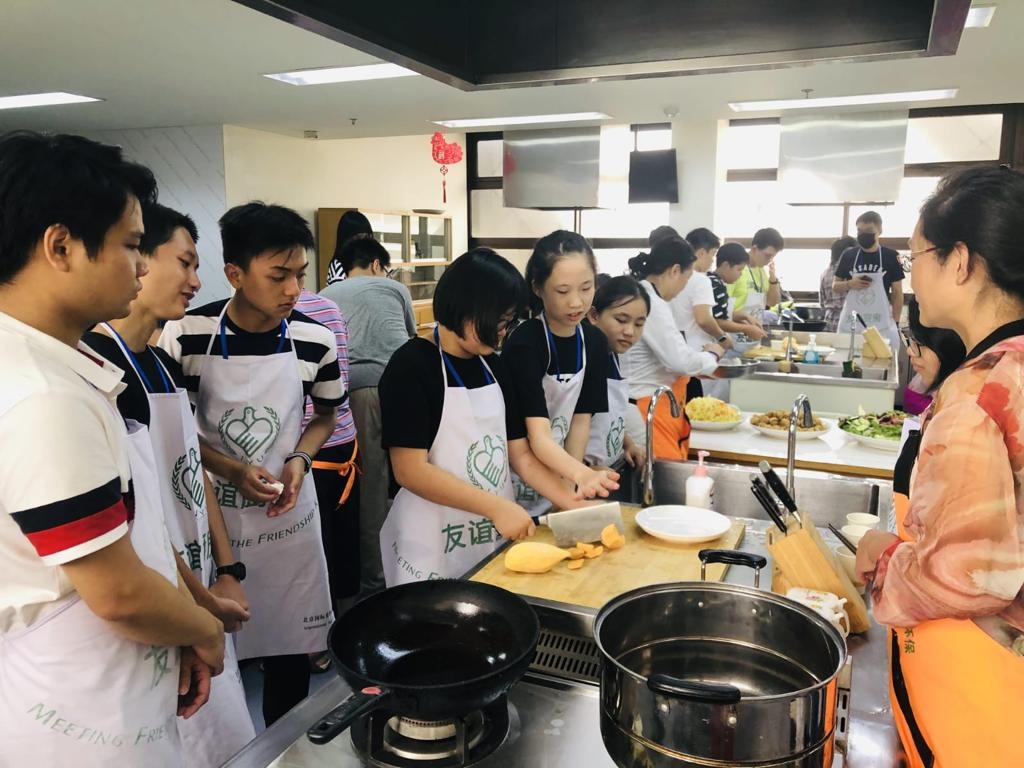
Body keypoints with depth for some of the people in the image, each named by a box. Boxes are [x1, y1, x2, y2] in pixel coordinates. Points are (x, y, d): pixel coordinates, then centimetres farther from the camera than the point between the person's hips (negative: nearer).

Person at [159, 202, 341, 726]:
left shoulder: (315, 341, -8)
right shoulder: (186, 336, -12)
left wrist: (299, 461, -10)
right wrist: (231, 470, -15)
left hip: (287, 512, 2)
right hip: (210, 508, -1)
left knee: (289, 645, 12)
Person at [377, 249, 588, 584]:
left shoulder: (494, 367, 5)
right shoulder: (411, 365, -15)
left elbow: (520, 454, 6)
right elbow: (410, 471, -20)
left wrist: (575, 504, -6)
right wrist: (497, 507, -21)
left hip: (495, 538, 6)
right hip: (433, 545, -6)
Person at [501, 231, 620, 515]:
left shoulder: (595, 342, -6)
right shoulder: (523, 344, -24)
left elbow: (580, 420, -2)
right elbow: (538, 436, -32)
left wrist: (571, 484, -11)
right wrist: (581, 475, -48)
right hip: (512, 484, -5)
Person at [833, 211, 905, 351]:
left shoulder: (891, 257, 2)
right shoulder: (848, 255, 6)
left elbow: (897, 292, 5)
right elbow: (835, 286, 13)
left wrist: (896, 323, -1)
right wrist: (849, 284, -9)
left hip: (881, 325, -1)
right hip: (850, 324, 2)